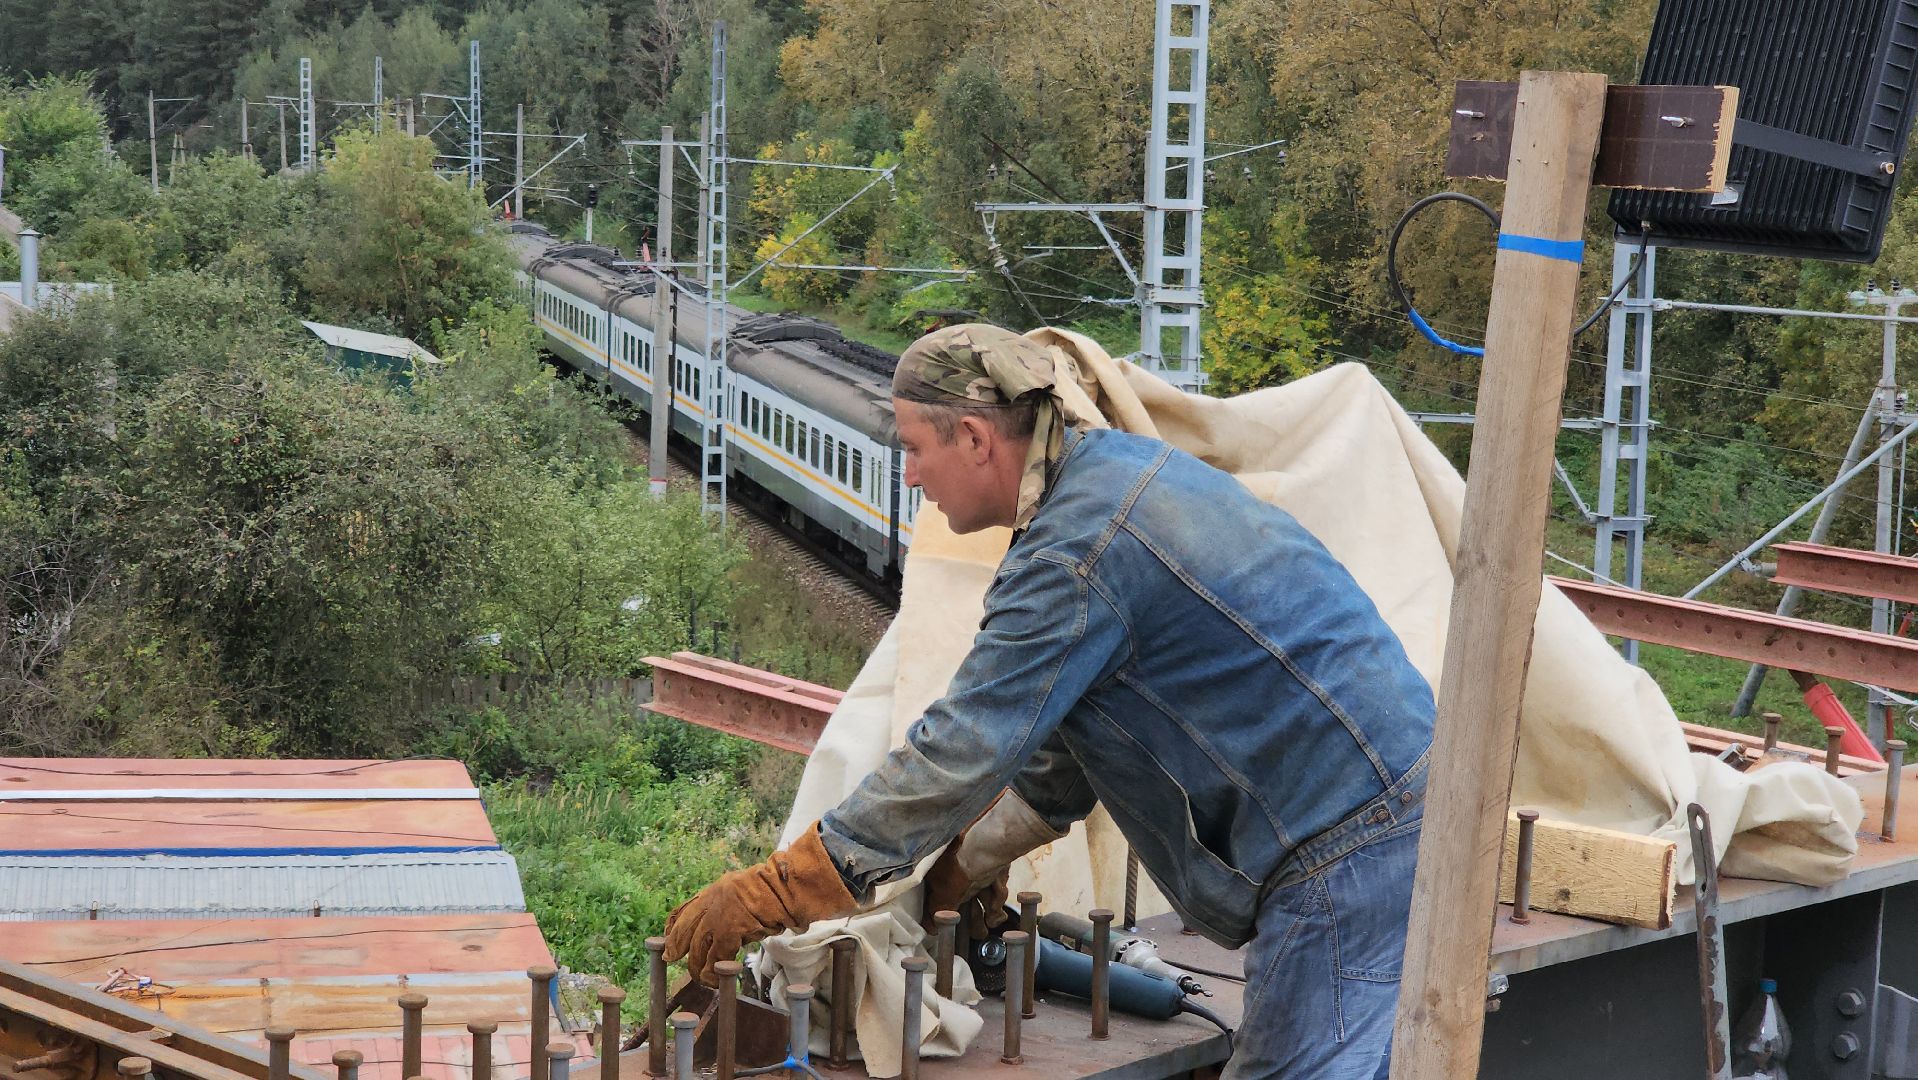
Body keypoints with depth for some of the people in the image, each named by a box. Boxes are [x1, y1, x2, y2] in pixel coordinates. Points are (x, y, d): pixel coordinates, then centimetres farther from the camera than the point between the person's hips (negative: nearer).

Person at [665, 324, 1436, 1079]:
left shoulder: (1079, 552, -20)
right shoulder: (1117, 468, 12)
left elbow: (960, 754, -19)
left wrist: (772, 892, -13)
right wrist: (974, 857, 27)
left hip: (1344, 843, -10)